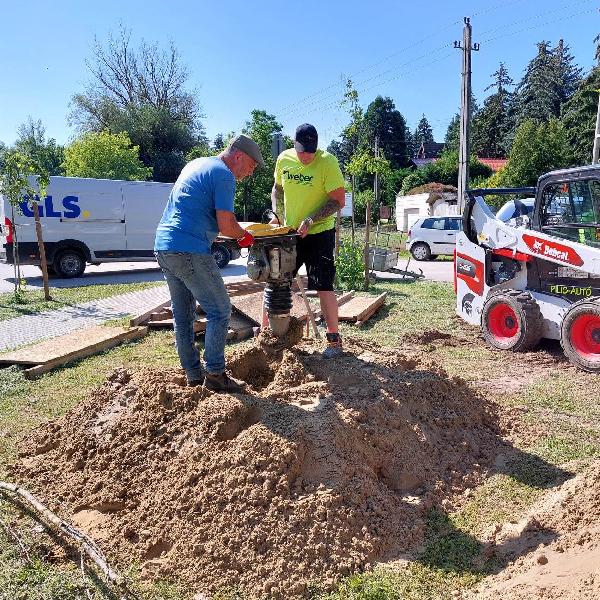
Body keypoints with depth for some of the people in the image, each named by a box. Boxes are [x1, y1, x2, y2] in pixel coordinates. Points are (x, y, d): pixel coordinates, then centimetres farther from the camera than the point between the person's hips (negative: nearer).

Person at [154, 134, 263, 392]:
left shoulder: (195, 165, 22)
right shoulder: (224, 175, -7)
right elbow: (227, 226, -15)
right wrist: (245, 235, 7)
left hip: (163, 246, 10)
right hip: (190, 251, -9)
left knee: (183, 315, 14)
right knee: (219, 312, 0)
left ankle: (193, 375, 22)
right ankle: (215, 374, 3)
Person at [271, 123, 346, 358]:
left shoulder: (327, 162, -15)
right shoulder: (284, 159, 0)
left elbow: (338, 201, -16)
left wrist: (310, 220, -23)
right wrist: (277, 214, 1)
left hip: (319, 233, -5)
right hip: (289, 233, 5)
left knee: (323, 287, -5)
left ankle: (334, 340, 7)